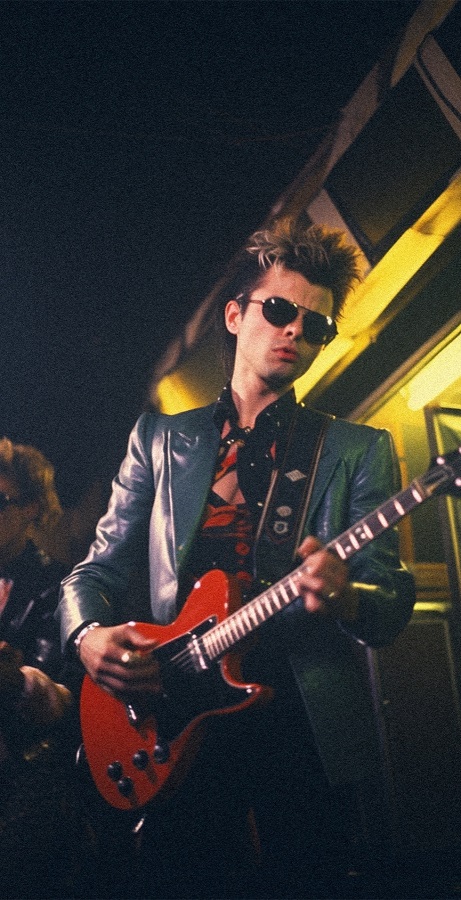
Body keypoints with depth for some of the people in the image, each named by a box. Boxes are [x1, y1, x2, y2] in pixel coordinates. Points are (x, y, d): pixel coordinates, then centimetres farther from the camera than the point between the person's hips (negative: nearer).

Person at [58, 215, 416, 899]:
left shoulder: (358, 450, 7)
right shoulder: (160, 437, 12)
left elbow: (394, 600, 1)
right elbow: (97, 570, 13)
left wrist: (343, 598, -23)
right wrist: (88, 634, -10)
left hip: (305, 723, -1)